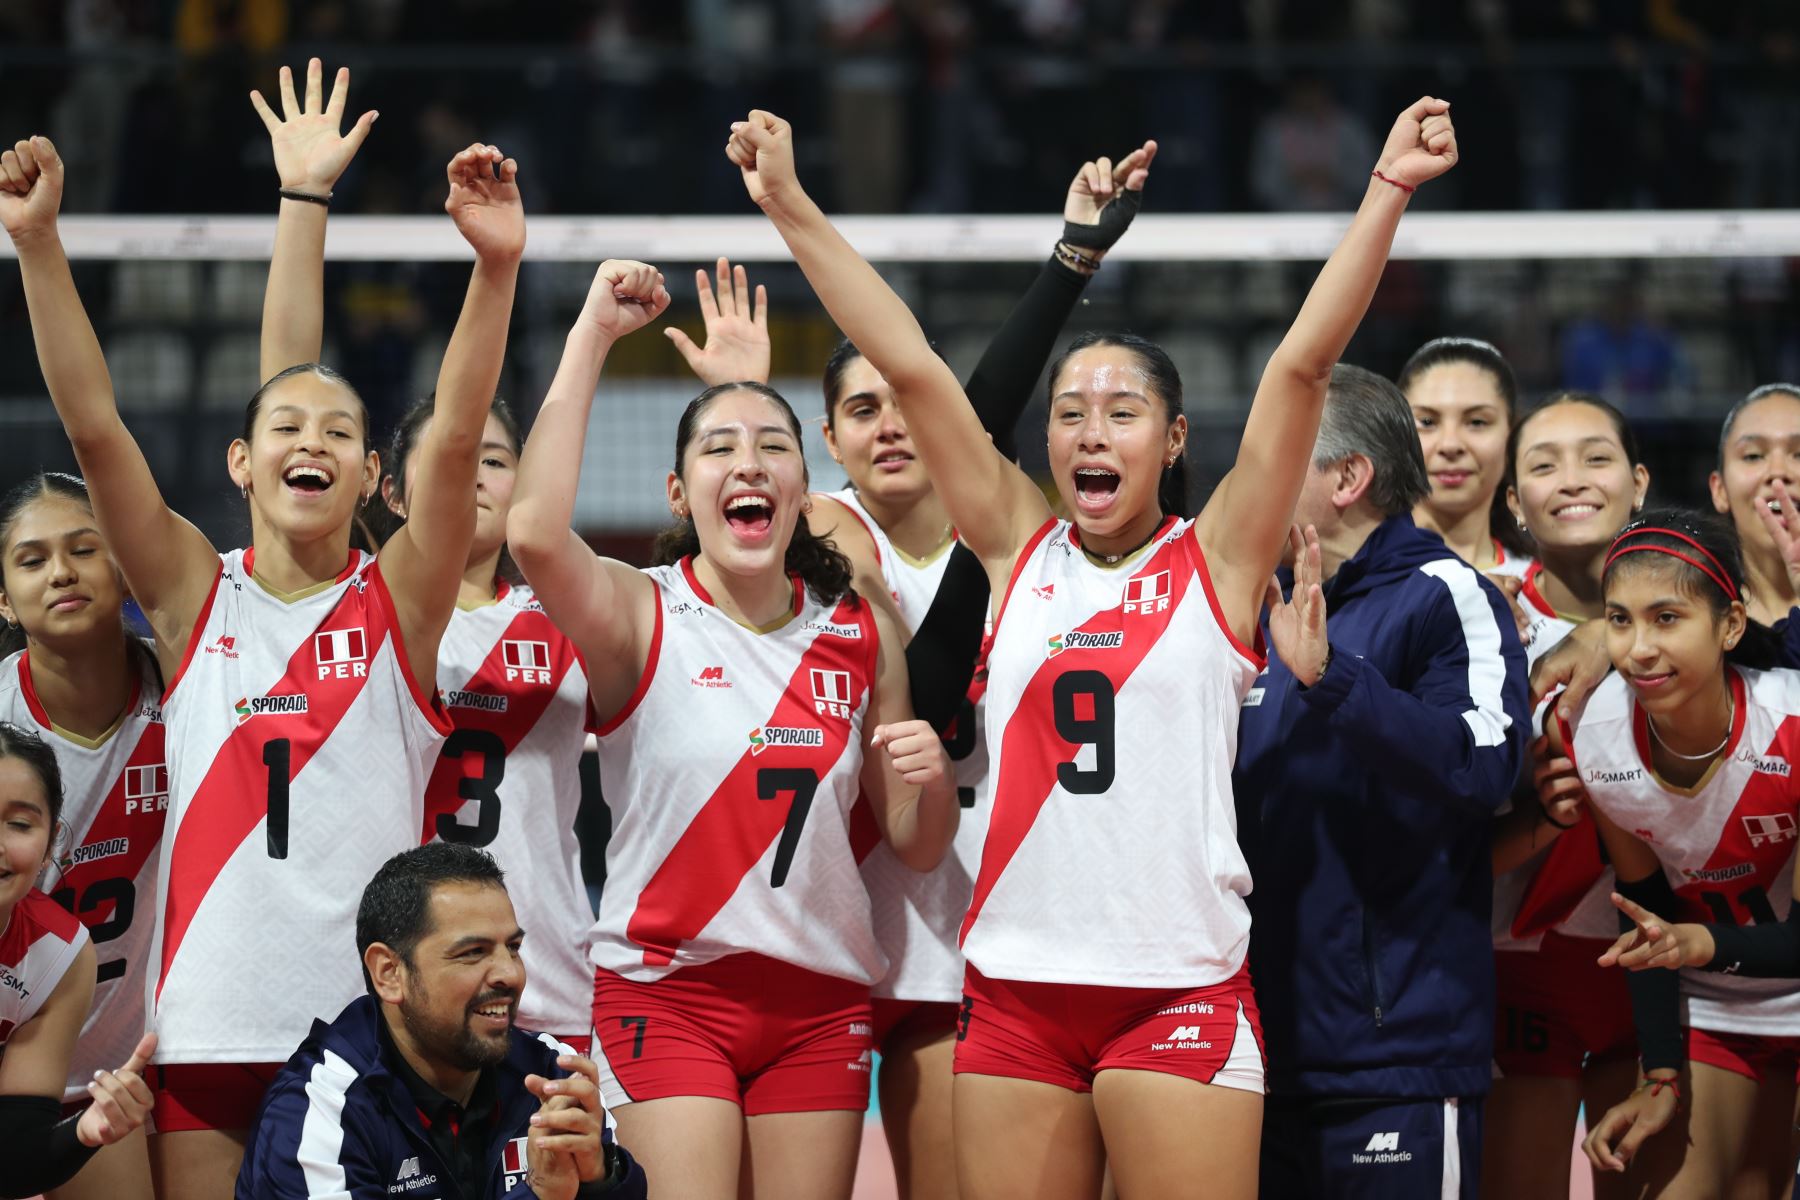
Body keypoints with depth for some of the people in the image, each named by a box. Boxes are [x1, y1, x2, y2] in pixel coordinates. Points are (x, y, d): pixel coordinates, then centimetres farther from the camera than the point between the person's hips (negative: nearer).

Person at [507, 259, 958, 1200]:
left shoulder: (861, 636, 8)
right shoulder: (641, 617, -3)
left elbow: (915, 850, 13)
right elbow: (535, 534, -26)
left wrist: (930, 780, -12)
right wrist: (593, 335, -21)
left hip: (819, 1001, 4)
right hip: (665, 988, -4)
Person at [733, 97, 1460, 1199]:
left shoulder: (1216, 562, 4)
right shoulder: (1020, 552, 10)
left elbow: (1303, 363, -4)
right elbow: (910, 365, 8)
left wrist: (1388, 193, -10)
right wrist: (790, 206, 8)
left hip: (1179, 989, -3)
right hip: (1018, 979, 3)